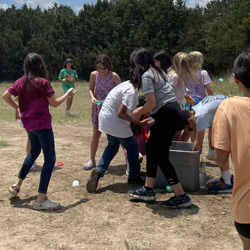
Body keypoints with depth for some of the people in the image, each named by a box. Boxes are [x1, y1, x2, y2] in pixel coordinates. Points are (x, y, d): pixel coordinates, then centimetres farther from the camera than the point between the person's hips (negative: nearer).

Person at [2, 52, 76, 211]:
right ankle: (41, 200, -4)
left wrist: (17, 108, 16)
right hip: (42, 125, -8)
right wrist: (67, 95, 5)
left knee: (34, 152, 29)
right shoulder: (42, 82, -15)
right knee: (50, 159, -3)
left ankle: (17, 185, 34)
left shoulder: (21, 82, 3)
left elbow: (5, 96, 5)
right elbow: (54, 104, -10)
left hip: (28, 124, 8)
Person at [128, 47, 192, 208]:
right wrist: (142, 113, 19)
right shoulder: (158, 72, 18)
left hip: (167, 115, -10)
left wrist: (137, 115, 1)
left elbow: (151, 103, -16)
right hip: (173, 111, 10)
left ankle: (182, 197, 0)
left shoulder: (146, 76, -9)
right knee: (151, 147, 15)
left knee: (161, 155, -4)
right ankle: (148, 190, 22)